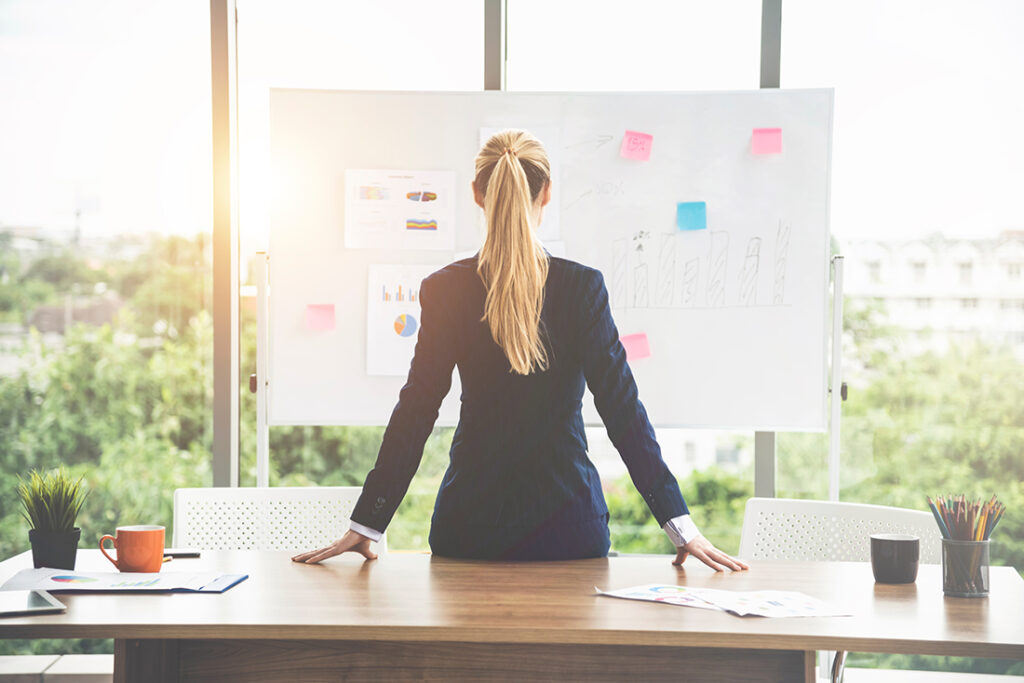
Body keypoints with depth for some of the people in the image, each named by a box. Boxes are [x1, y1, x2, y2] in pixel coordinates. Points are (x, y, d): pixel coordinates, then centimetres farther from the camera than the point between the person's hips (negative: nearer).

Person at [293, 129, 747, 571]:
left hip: (468, 525, 1)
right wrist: (680, 525, -6)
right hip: (565, 518, -1)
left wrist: (365, 524, 2)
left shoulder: (445, 290, -5)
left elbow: (415, 411, -4)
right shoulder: (582, 287, -8)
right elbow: (622, 408, -9)